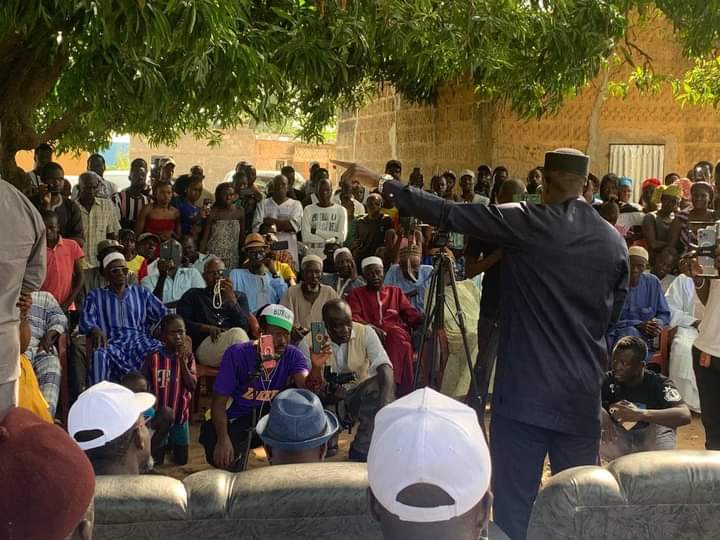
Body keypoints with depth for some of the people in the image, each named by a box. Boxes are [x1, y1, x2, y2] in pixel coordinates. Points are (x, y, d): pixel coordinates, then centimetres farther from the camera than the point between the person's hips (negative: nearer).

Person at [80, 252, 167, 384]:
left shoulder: (141, 293, 22)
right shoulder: (95, 296, 20)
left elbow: (163, 314, 13)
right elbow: (86, 320, 4)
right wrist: (96, 330, -20)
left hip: (140, 341, 1)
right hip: (112, 344, -1)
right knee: (99, 354, -36)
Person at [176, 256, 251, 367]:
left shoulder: (239, 296, 27)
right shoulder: (192, 295, 24)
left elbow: (245, 327, 10)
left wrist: (231, 298, 1)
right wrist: (207, 328, -8)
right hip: (205, 344, -2)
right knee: (237, 333, -35)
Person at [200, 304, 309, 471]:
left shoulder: (292, 355, -10)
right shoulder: (237, 354, -16)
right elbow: (219, 402, -14)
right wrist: (223, 439, -29)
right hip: (236, 419, -3)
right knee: (227, 465, -30)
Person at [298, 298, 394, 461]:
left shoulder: (365, 333, -12)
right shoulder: (309, 343, -13)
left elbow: (384, 367, -25)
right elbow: (310, 390, -17)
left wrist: (386, 401, -44)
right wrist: (316, 368, -40)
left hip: (359, 394, 1)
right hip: (328, 397, -1)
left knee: (380, 385, -30)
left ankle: (360, 454, -17)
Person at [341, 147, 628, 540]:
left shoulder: (527, 223, -8)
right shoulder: (614, 242, 4)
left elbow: (448, 214, -8)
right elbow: (611, 314, 13)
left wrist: (382, 184, 0)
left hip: (526, 388, -4)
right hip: (583, 391, 5)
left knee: (514, 502, 2)